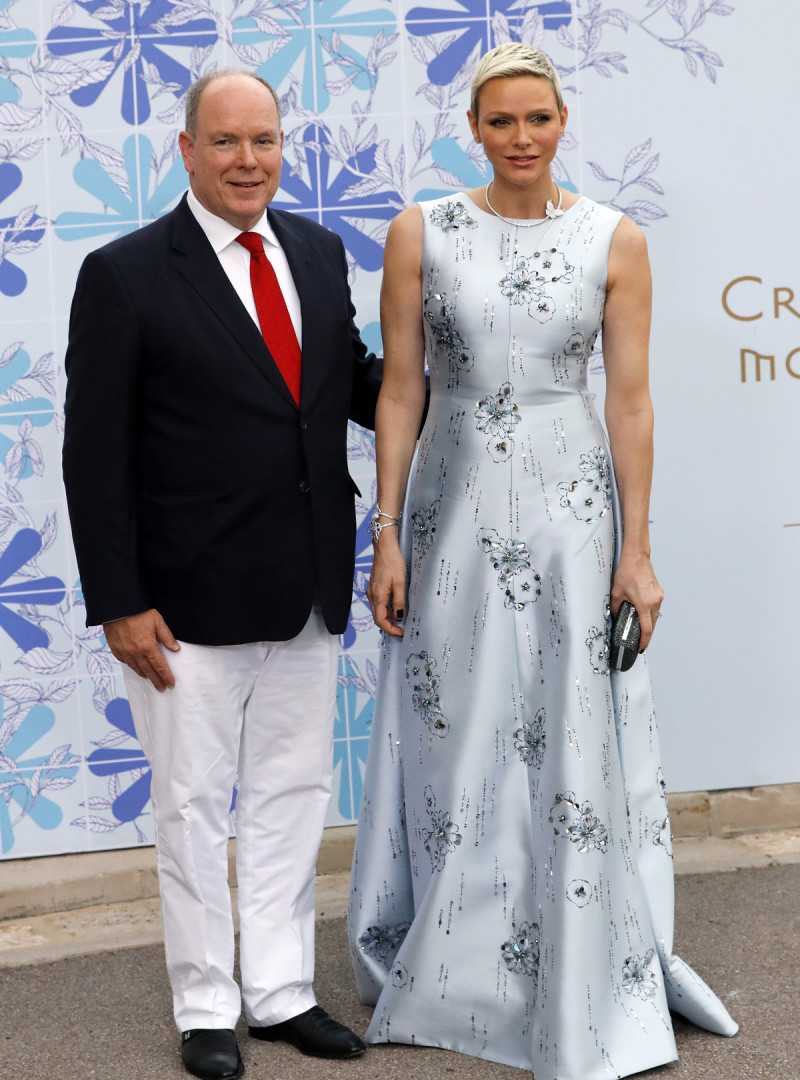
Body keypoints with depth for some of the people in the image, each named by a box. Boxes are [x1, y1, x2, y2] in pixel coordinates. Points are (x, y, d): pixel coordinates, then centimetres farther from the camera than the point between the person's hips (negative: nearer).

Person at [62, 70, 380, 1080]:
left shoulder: (318, 251, 7)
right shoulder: (125, 274, -10)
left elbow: (354, 380, 18)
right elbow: (95, 454, -11)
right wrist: (119, 603, -14)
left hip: (306, 594, 5)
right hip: (194, 601, -5)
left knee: (293, 795, 15)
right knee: (194, 806, 9)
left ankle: (282, 992, 31)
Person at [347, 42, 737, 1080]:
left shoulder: (615, 241, 0)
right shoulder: (421, 234, 0)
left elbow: (631, 400, -1)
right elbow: (400, 390, 1)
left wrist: (635, 548, -3)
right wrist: (388, 537, -2)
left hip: (572, 508, 0)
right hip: (456, 510, 0)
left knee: (576, 750, 4)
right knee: (458, 745, 8)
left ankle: (583, 991, 21)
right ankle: (453, 975, 26)